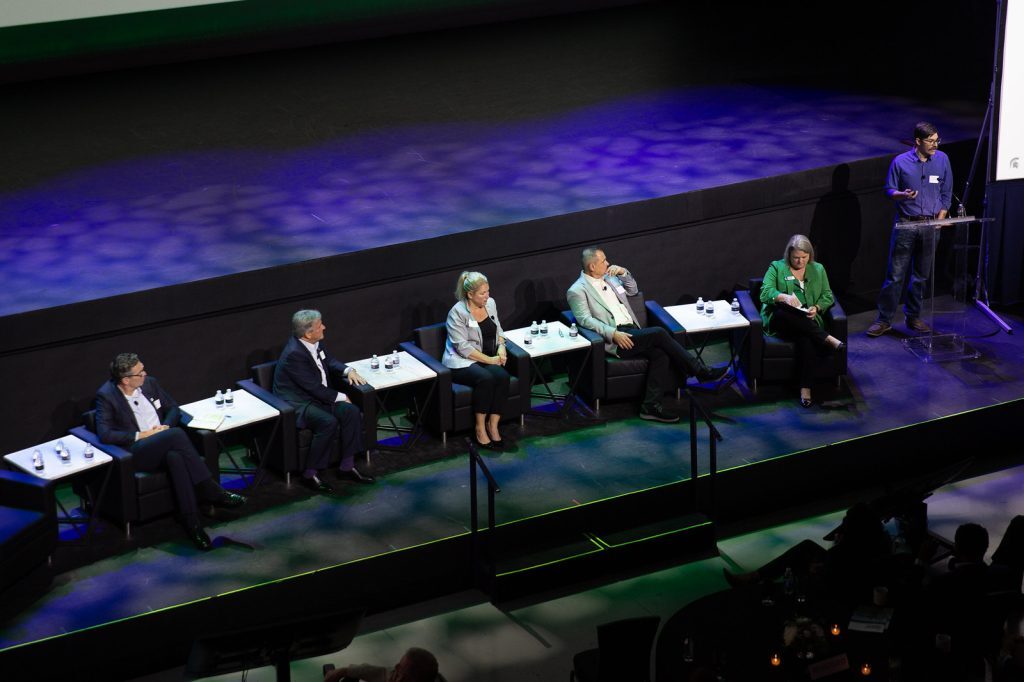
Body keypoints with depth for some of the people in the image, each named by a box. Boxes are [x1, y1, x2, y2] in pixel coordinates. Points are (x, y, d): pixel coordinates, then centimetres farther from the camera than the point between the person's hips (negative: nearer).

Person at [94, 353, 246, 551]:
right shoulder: (106, 396, -3)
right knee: (177, 434, -33)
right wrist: (141, 435, -13)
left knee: (175, 457, -35)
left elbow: (173, 409, 20)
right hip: (136, 452, -5)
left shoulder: (149, 383, 12)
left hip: (163, 448, 5)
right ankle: (212, 492, -29)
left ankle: (192, 523, -37)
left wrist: (166, 426, -2)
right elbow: (104, 434, -12)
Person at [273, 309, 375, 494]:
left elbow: (329, 360, 22)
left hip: (317, 396, 9)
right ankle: (310, 474, -19)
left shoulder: (314, 343, 1)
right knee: (329, 422, -31)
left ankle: (347, 467, -2)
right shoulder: (294, 354, -26)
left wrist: (348, 370, 3)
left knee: (351, 412, -10)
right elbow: (314, 388, -23)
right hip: (297, 404, -9)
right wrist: (340, 397, -12)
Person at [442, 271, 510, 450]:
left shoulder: (490, 303, 7)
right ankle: (479, 428, -24)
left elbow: (497, 329, 21)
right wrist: (489, 360, -19)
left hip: (488, 358, 6)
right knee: (486, 378, -34)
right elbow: (463, 347, -18)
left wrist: (501, 346, 0)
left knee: (502, 376, -26)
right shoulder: (457, 313, -14)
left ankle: (493, 425, -20)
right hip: (462, 363, -6)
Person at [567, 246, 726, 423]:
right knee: (659, 333, -24)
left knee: (660, 354, -21)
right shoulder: (577, 291, -3)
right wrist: (613, 333, -25)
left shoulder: (609, 278, 20)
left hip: (631, 331, 7)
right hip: (614, 340, -7)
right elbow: (585, 320, -14)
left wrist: (623, 272, 11)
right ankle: (700, 371, -15)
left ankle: (650, 406, -21)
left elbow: (633, 290, 30)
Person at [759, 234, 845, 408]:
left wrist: (817, 308, -7)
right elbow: (765, 293, -7)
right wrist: (784, 297, -27)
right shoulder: (776, 268, 7)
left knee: (807, 340, -37)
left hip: (808, 321, 1)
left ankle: (805, 387, -38)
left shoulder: (818, 269, 18)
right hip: (780, 320, -1)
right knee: (783, 312, -40)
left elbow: (828, 296, 16)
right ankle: (827, 339, -36)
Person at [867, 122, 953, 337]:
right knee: (895, 274, -2)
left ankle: (913, 317, 22)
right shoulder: (900, 162, -6)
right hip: (906, 223, -3)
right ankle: (884, 319, 4)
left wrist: (940, 220, 1)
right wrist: (903, 195, -20)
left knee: (921, 275, 10)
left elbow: (946, 193, 8)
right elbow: (889, 190, 1)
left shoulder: (942, 160, 1)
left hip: (930, 225, 3)